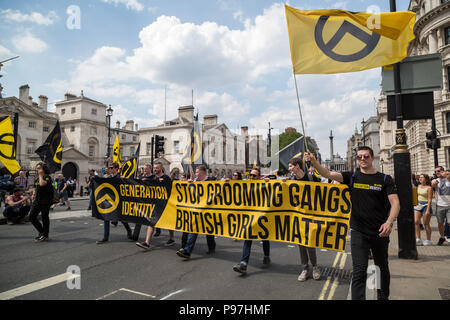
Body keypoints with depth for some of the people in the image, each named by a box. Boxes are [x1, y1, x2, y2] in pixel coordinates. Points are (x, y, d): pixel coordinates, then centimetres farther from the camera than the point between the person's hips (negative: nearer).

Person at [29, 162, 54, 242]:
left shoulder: (47, 177, -9)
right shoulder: (36, 179, 14)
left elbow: (42, 184, -29)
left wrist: (40, 175, -15)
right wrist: (33, 194, 8)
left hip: (45, 201, -8)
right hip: (37, 200, 8)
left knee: (44, 217, 0)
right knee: (32, 217, 7)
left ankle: (45, 235, 13)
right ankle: (41, 232, 25)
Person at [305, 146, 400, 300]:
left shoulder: (385, 179, 0)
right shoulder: (352, 177, 1)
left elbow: (395, 203, -8)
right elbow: (328, 174, -13)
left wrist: (389, 222, -25)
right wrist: (313, 161, -30)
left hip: (380, 233, 2)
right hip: (359, 232, -1)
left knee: (382, 268, 20)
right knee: (359, 271, -5)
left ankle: (383, 297, 42)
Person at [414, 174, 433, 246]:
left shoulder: (429, 188, -9)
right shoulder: (418, 186, 11)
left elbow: (430, 199, -13)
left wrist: (428, 210, -18)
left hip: (426, 205, -6)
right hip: (418, 205, 6)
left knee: (426, 224, 2)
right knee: (416, 222, -6)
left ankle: (428, 240, 16)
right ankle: (418, 239, -3)